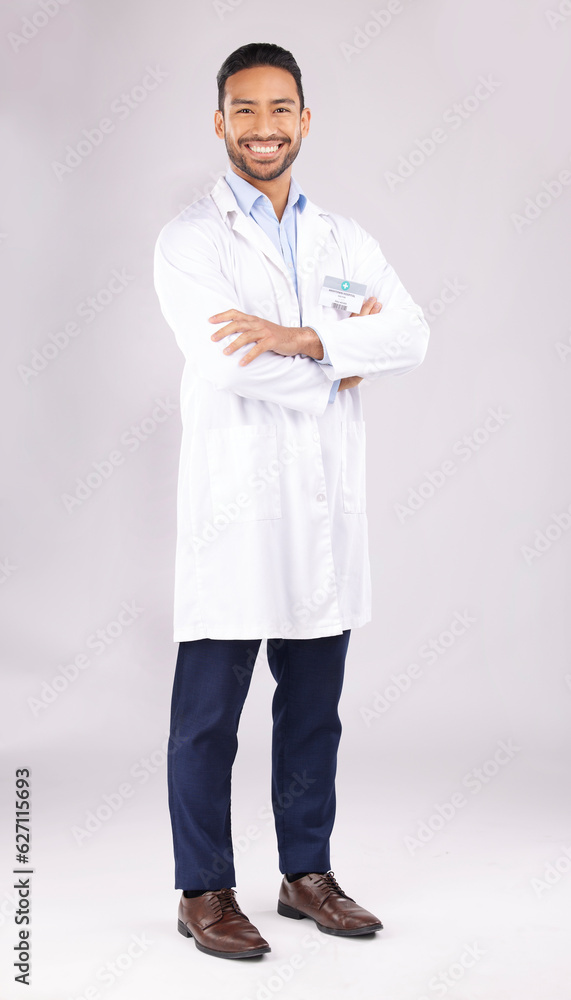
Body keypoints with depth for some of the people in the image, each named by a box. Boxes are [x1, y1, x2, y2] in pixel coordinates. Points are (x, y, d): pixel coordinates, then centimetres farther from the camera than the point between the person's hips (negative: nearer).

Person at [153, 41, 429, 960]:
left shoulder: (346, 241, 13)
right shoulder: (190, 240, -2)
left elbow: (412, 336, -3)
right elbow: (223, 361, -17)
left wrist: (302, 338, -18)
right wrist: (344, 361, -6)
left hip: (327, 506, 5)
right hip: (234, 505, -4)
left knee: (313, 708, 13)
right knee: (208, 715, 2)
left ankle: (307, 873, 27)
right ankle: (204, 891, 16)